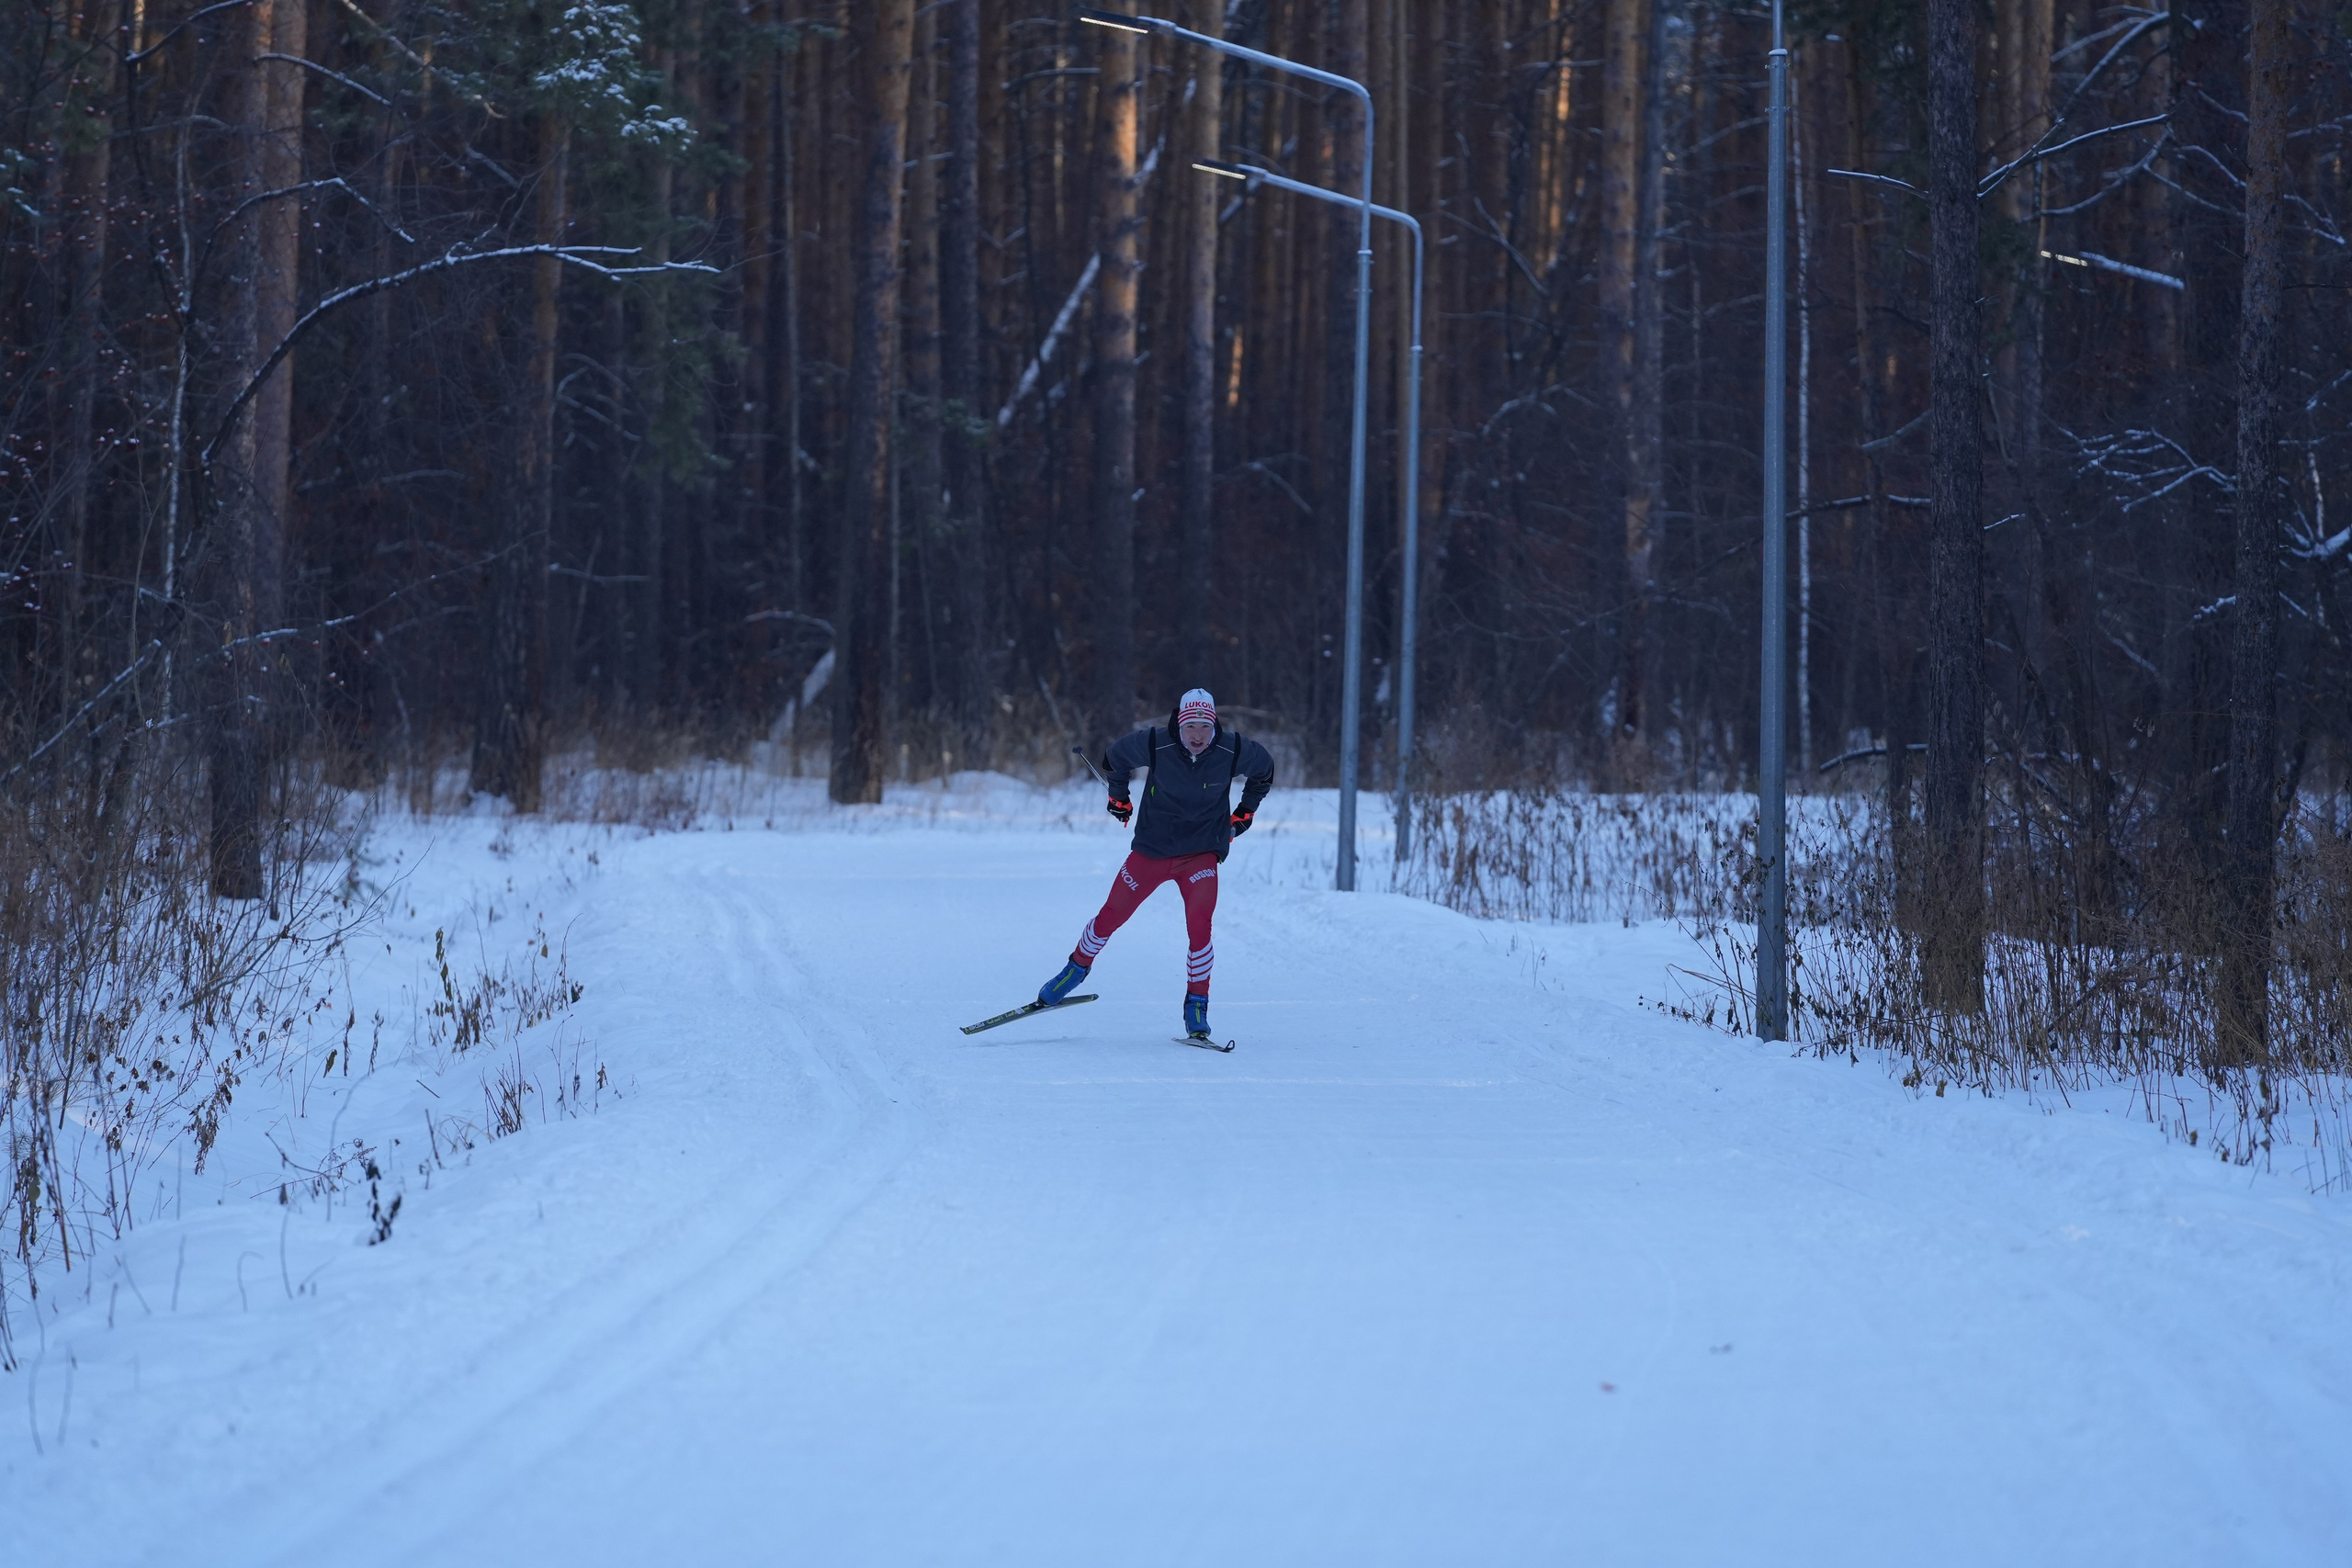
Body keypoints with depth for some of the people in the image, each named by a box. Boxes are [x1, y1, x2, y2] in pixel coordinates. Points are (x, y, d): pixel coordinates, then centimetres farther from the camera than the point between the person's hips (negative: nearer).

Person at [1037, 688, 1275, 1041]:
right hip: (1151, 849, 1)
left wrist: (1245, 811, 10)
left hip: (1201, 854, -1)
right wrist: (1118, 796, 10)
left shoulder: (1233, 750, -15)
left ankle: (1197, 1007, -5)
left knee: (1199, 928, -19)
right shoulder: (1155, 745, -18)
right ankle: (1077, 968, 34)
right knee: (1110, 917, 6)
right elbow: (1115, 756, 3)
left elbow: (1264, 768, 9)